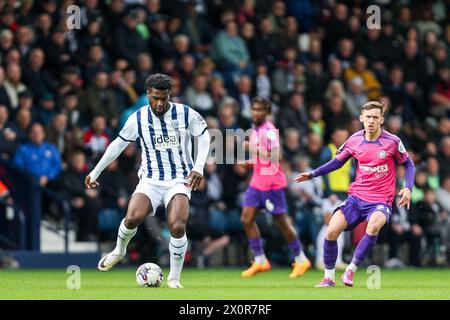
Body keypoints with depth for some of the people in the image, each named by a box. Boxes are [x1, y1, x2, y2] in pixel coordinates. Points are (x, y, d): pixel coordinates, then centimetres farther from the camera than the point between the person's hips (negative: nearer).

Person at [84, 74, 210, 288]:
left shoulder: (185, 114, -7)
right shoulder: (138, 118, -3)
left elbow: (204, 135, 10)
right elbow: (119, 144, 10)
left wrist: (198, 167, -1)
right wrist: (95, 172, 11)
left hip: (180, 180, -1)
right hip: (150, 180, 1)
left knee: (177, 227, -24)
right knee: (133, 218, -26)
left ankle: (174, 279, -4)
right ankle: (119, 251, 7)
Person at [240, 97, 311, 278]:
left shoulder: (269, 131, -16)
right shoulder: (256, 129, 11)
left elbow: (275, 157, -25)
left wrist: (254, 148, -27)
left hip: (272, 184, -9)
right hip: (257, 182, 9)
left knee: (281, 222, 0)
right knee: (246, 219, 0)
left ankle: (301, 260, 14)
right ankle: (260, 261, 5)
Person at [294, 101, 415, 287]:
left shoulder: (392, 142, -7)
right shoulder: (355, 140, 1)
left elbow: (408, 164, 7)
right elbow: (338, 161, 16)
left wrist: (408, 188, -8)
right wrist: (312, 174, 9)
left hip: (381, 201, -3)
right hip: (356, 197, 3)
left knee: (374, 225, -36)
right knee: (332, 231, -16)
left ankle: (351, 270, -21)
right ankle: (329, 277, 3)